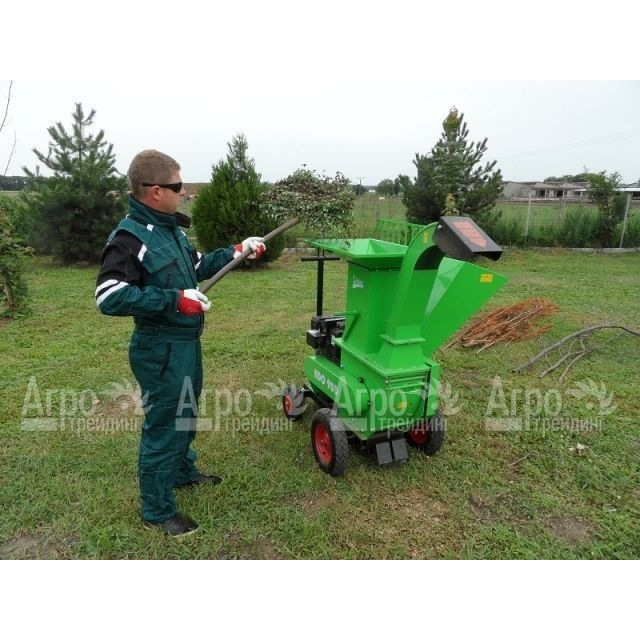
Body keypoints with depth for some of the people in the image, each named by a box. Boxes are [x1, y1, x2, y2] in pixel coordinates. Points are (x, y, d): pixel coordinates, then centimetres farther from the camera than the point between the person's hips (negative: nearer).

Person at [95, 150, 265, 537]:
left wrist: (236, 252, 10)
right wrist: (174, 300, -30)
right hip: (161, 349, -9)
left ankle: (184, 472, 47)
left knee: (185, 414, 24)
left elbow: (198, 267, 20)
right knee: (164, 425, 3)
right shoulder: (129, 237, -20)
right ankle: (157, 511, 22)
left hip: (187, 342, 9)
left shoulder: (171, 228, 8)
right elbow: (109, 297, -28)